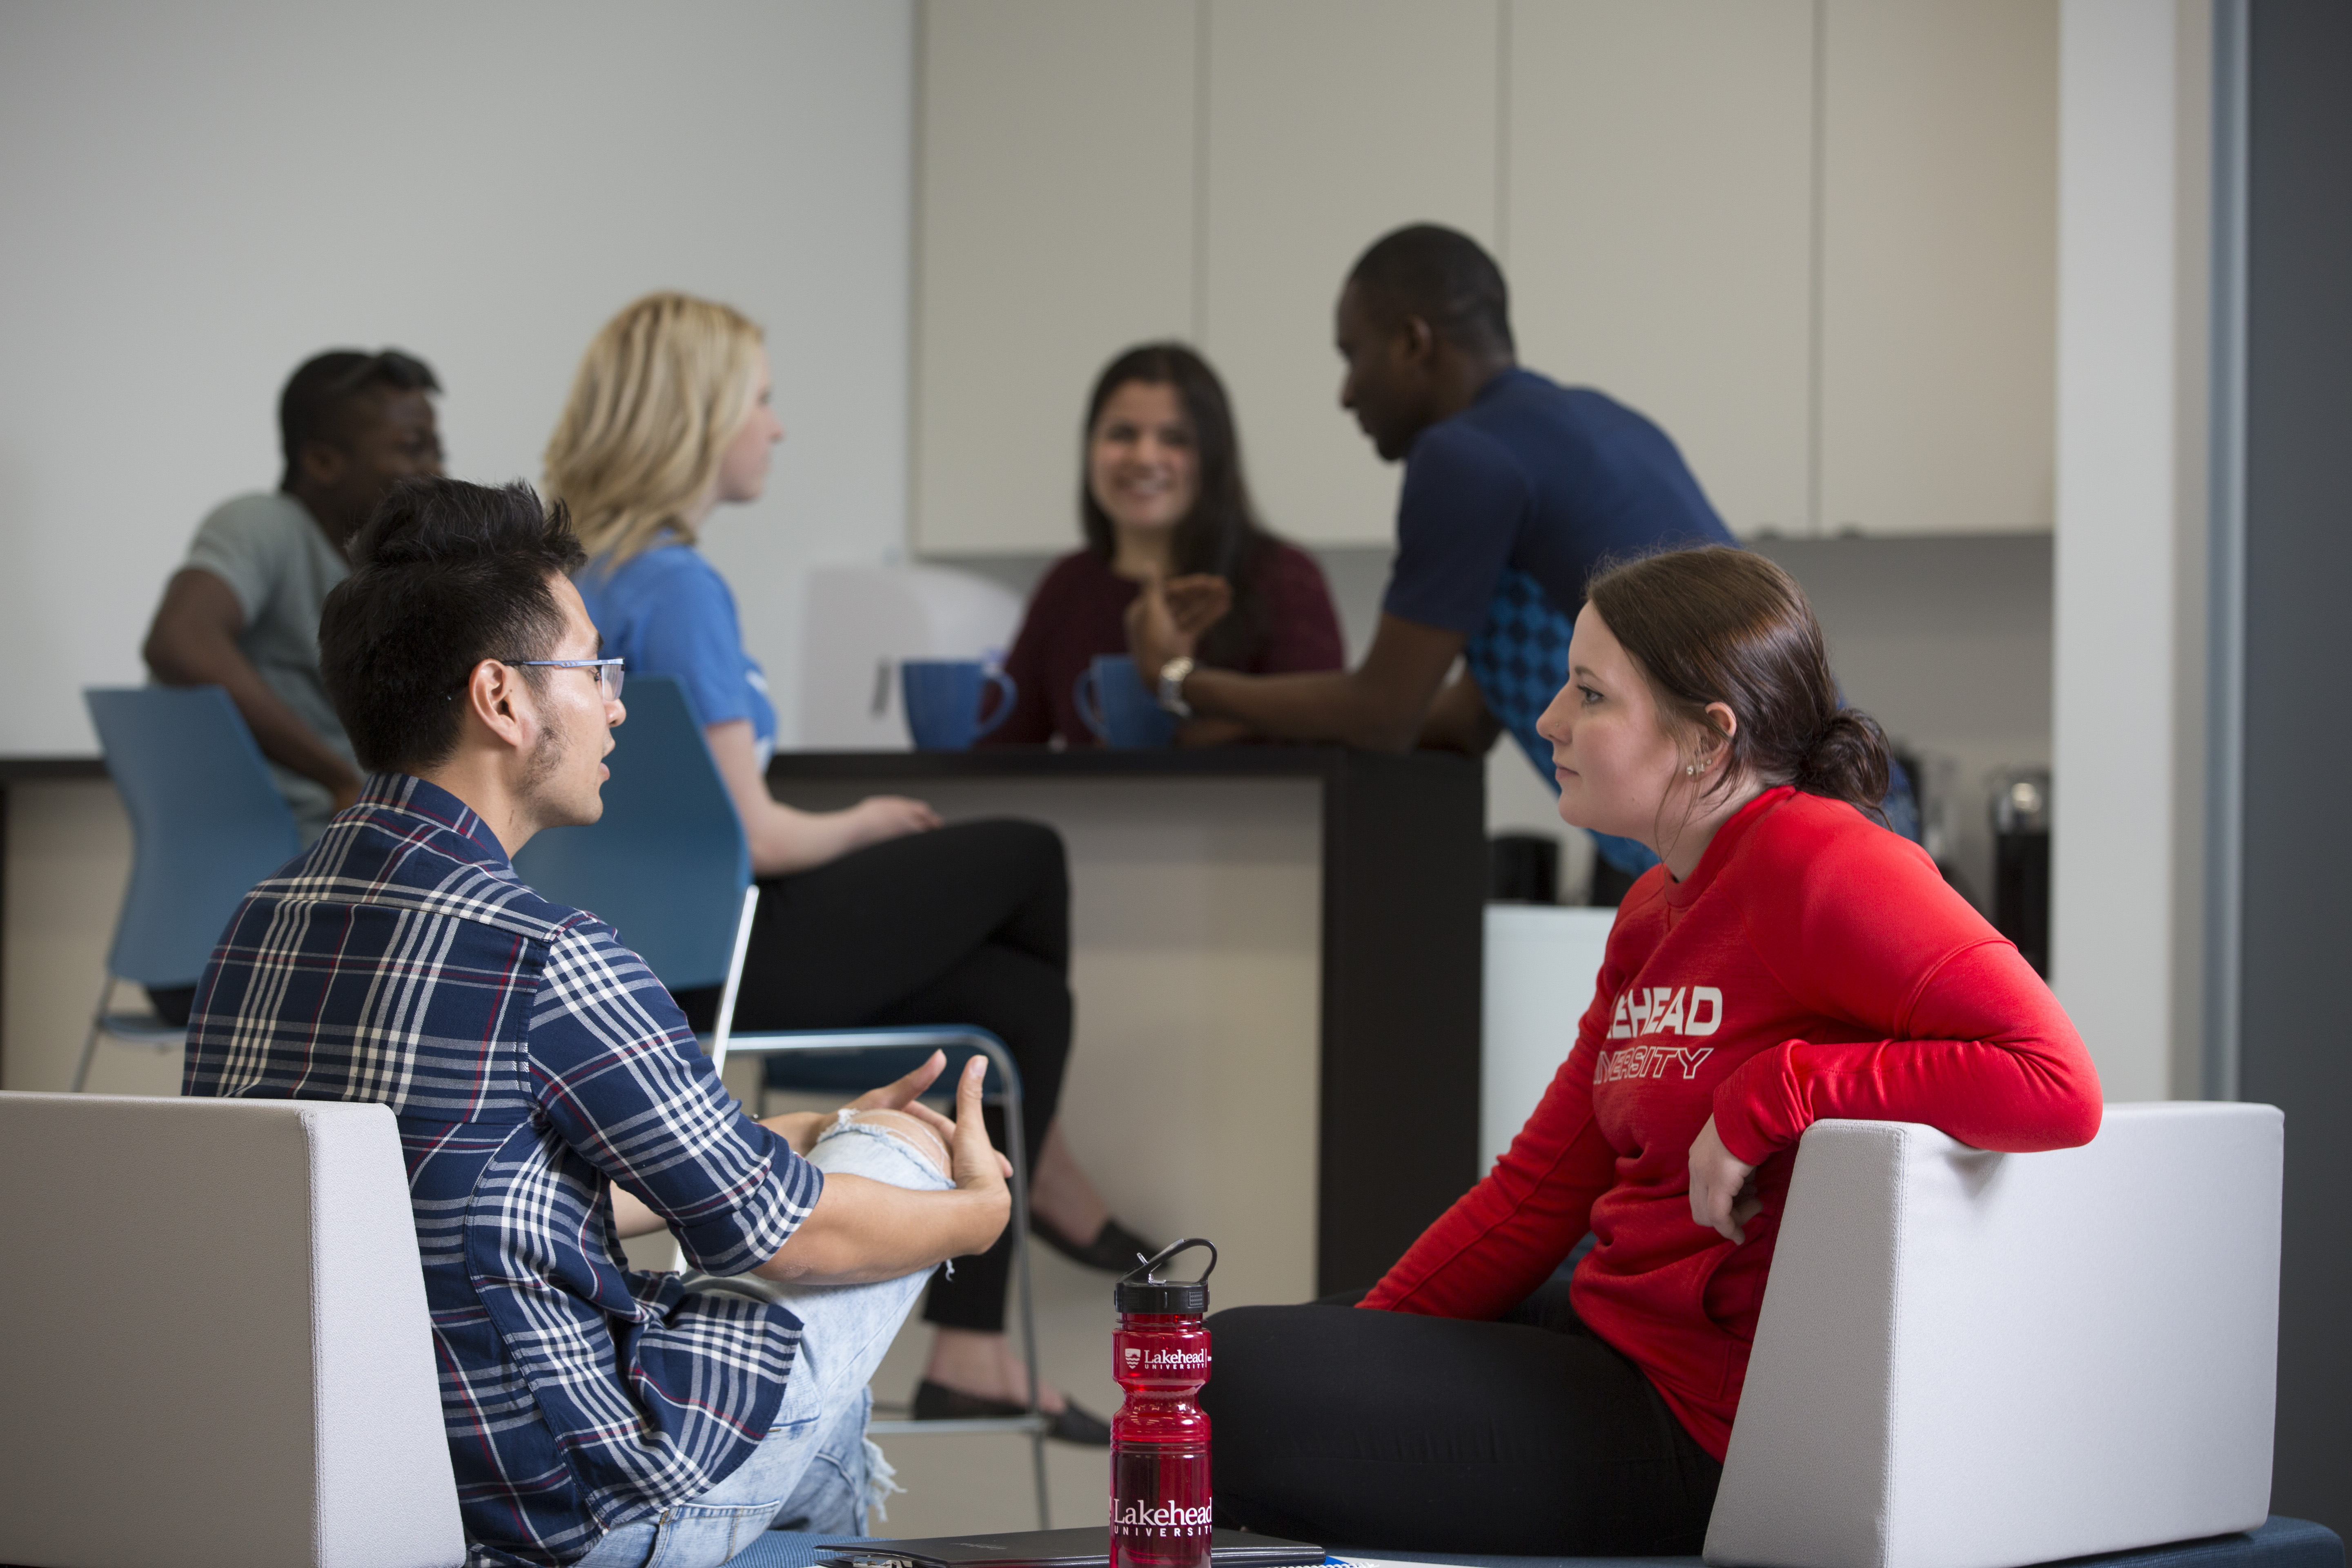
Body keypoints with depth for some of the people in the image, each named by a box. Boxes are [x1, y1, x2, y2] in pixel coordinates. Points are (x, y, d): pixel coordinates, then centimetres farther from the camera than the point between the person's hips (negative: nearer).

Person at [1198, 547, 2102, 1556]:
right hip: (1615, 1340, 10)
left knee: (1227, 1378, -14)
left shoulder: (1816, 860, -16)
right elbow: (1540, 1189, 16)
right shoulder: (1655, 909, 14)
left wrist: (1771, 1095, -24)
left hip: (1698, 1428, -10)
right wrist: (1351, 1351, 8)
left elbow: (2060, 1086, -27)